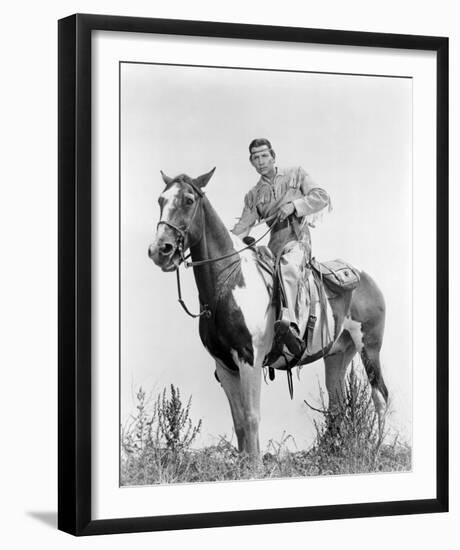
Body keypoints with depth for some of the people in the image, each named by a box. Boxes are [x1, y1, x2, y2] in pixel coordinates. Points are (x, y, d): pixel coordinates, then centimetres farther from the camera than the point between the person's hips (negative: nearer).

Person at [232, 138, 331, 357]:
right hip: (274, 245, 6)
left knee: (288, 266, -37)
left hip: (298, 242, -6)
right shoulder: (253, 196, 23)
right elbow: (243, 226, 13)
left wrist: (294, 205, -10)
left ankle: (290, 325, -58)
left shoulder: (296, 174, 16)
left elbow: (322, 197, 5)